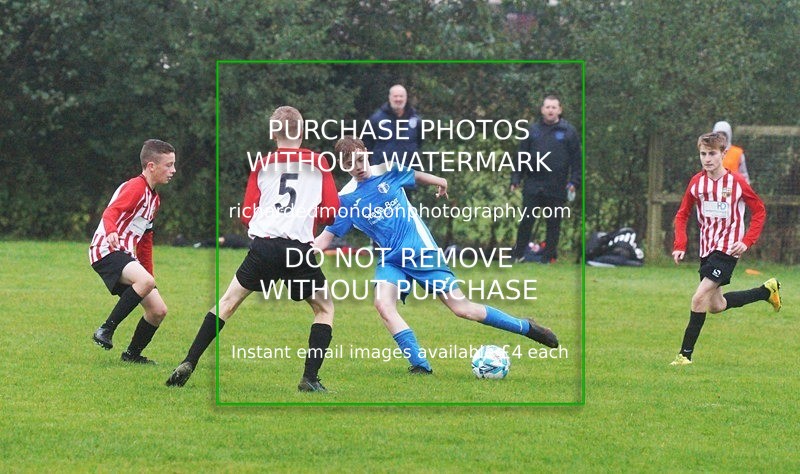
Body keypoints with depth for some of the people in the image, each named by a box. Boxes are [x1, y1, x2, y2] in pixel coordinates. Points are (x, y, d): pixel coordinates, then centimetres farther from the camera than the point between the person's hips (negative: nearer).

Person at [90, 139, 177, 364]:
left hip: (126, 257, 10)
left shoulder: (154, 197, 21)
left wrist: (149, 274, 27)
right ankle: (105, 331, -30)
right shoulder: (136, 187, -9)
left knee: (158, 310, 4)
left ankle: (132, 354, 20)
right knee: (145, 281, -35)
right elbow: (111, 212, -26)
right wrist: (111, 232, -47)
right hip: (107, 251, -10)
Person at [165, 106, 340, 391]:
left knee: (228, 302, 15)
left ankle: (188, 364, 8)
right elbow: (331, 213, 6)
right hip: (299, 247, -1)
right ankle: (310, 378, 3)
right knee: (325, 309, 16)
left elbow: (246, 216, 11)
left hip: (263, 245, 1)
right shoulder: (318, 164, 10)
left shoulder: (262, 165, 13)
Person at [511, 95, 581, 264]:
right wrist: (515, 179, 4)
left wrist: (574, 181, -7)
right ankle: (518, 254, 9)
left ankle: (549, 256, 15)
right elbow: (521, 156, 10)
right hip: (533, 185, 1)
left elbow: (576, 159, 2)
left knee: (554, 223, 6)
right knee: (526, 220, 0)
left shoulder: (568, 131, 2)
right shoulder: (533, 130, 8)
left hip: (556, 187, -1)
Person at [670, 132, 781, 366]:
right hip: (706, 249, 6)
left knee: (700, 298, -18)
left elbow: (759, 212, -2)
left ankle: (686, 353, -12)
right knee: (716, 306, 15)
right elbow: (682, 215, 9)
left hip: (727, 249, -6)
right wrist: (680, 246, -5)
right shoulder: (696, 182, 0)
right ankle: (766, 291, 33)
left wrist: (746, 241, -13)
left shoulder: (736, 182, -11)